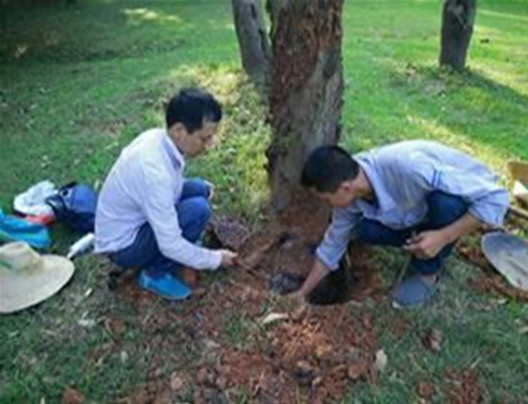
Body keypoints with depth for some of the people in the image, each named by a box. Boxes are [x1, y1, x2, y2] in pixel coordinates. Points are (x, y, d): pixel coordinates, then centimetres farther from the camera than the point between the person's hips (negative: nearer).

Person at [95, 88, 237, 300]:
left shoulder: (157, 137, -9)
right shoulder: (154, 171, -35)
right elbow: (171, 246, -28)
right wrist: (215, 259, -15)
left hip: (134, 219, 8)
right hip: (122, 245, -8)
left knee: (199, 189, -1)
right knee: (198, 209, -24)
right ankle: (156, 274, -4)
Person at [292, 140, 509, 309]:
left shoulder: (408, 167, -41)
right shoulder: (350, 192, -19)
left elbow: (495, 198, -34)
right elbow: (333, 244, -3)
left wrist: (443, 237, -38)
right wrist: (303, 293, 2)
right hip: (426, 208, 4)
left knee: (444, 200, -37)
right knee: (366, 230, -17)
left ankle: (429, 272, -10)